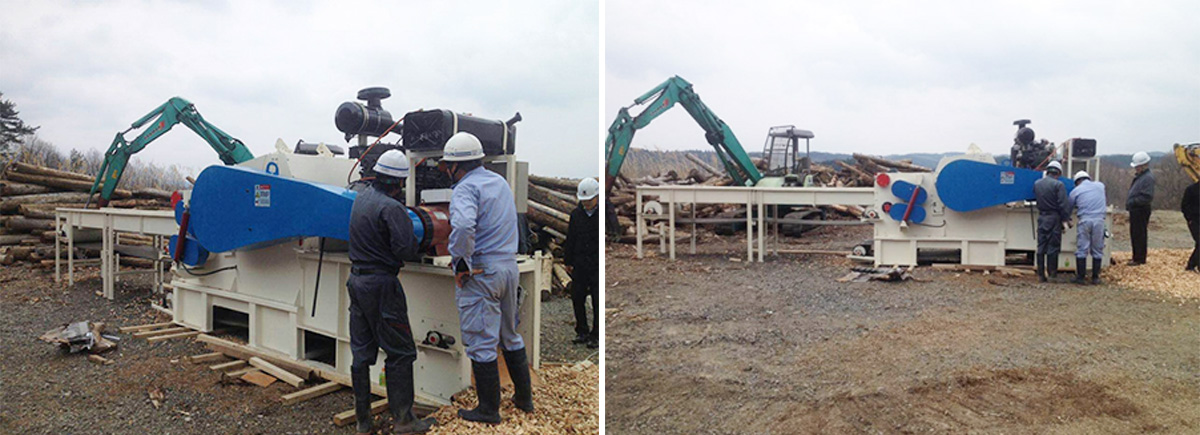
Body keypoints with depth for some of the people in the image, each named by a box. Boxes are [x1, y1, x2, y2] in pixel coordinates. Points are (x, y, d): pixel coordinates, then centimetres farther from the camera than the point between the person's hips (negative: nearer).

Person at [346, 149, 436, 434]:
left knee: (361, 352, 12)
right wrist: (414, 242, -1)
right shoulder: (391, 208, -18)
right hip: (381, 285, -8)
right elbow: (406, 249, -23)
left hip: (357, 280, 9)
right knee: (400, 352, 0)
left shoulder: (362, 198, 8)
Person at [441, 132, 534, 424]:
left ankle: (489, 409, 11)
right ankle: (524, 398, 28)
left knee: (481, 343, 2)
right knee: (510, 336, 20)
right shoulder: (500, 182, 12)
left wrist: (461, 264, -20)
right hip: (509, 266, 8)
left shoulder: (466, 188, -15)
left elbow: (463, 226, -34)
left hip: (480, 274, -8)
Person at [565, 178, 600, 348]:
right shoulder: (576, 214, 8)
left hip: (598, 265, -4)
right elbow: (570, 240, 14)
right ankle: (582, 332, 21)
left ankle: (596, 336, 10)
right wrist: (567, 261, 13)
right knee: (577, 298, 7)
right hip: (579, 265, 4)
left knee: (598, 302, 0)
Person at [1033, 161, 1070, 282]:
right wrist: (1066, 219, -7)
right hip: (1054, 217, -4)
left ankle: (1040, 275, 8)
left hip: (1041, 217, 4)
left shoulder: (1037, 184, 7)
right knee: (1053, 247, 0)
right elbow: (1063, 205, -12)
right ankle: (1053, 274, 2)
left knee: (1041, 246, 7)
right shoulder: (1058, 184, -9)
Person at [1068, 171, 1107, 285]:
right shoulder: (1100, 185, 17)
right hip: (1099, 219, 2)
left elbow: (1068, 209, 16)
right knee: (1097, 250, 8)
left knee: (1082, 249, 1)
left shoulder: (1076, 191, 9)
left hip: (1085, 220, -2)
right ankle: (1095, 277, 10)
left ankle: (1080, 277, 0)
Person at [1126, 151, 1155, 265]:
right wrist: (1129, 203, 11)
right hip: (1135, 210, 10)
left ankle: (1139, 259, 4)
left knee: (1139, 235, -3)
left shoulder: (1148, 178, -17)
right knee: (1134, 234, 17)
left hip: (1141, 211, -10)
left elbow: (1148, 197, -24)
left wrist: (1132, 202, -21)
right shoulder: (1139, 176, 13)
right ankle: (1136, 257, 28)